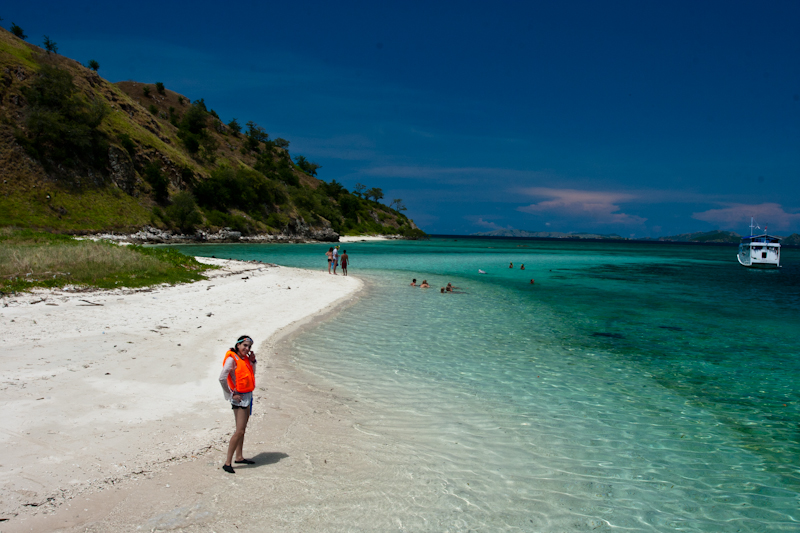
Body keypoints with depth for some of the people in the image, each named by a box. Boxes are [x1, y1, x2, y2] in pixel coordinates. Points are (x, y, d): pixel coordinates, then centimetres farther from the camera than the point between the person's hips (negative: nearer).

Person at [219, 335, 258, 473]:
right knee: (239, 431, -12)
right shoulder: (232, 359, -15)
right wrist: (231, 395, -17)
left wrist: (252, 361, 6)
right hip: (239, 397, -9)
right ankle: (227, 463, -7)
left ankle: (239, 457, 26)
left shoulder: (245, 358, 10)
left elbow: (251, 375, 21)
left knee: (242, 429, 16)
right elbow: (222, 378, -23)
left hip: (248, 396, 9)